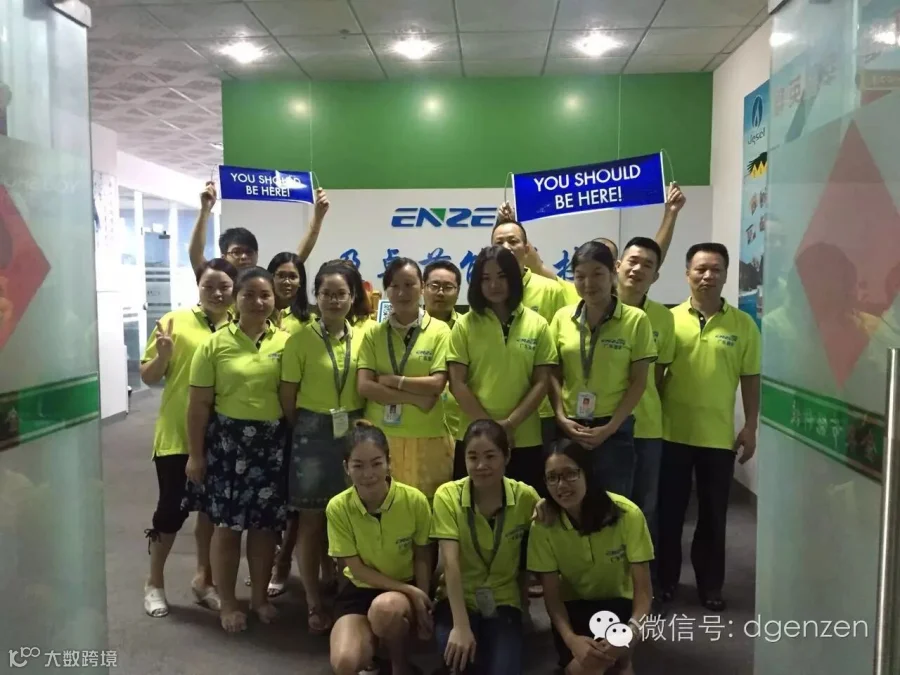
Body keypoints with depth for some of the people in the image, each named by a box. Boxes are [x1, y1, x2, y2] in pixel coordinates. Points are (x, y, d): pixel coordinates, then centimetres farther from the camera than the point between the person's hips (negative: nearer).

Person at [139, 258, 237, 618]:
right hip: (177, 434, -3)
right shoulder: (174, 321, -7)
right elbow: (148, 377, -3)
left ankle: (203, 577, 33)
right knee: (173, 507, 7)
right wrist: (163, 354, -21)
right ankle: (154, 582, 28)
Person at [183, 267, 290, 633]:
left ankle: (260, 595, 31)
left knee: (265, 524, 12)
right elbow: (199, 404, -3)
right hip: (227, 441, -1)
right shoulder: (215, 344, -4)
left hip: (272, 442, 2)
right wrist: (196, 454, -3)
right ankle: (227, 603, 26)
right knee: (227, 525, 8)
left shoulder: (286, 342, 0)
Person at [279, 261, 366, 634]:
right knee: (312, 520, 6)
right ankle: (314, 603, 18)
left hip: (353, 433, 3)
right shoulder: (300, 339, -6)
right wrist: (303, 431, 2)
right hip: (313, 434, -3)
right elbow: (287, 396, -4)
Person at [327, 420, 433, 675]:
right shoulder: (338, 507, -16)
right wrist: (411, 592, -20)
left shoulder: (415, 500, -18)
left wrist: (422, 601, -16)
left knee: (387, 607, -37)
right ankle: (368, 653, 11)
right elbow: (357, 569, -11)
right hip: (360, 590, 1)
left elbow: (422, 558, -3)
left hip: (407, 590, 0)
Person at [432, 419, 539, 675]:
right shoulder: (448, 495, -12)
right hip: (458, 599, 0)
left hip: (504, 601, 1)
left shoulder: (525, 497, -9)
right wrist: (461, 626, -28)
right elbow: (450, 563, -20)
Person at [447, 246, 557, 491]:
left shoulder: (537, 324, 4)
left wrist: (510, 423, -11)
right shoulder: (465, 324, 2)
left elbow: (542, 382, 1)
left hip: (525, 440, 1)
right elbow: (458, 384, -2)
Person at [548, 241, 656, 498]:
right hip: (569, 428, 3)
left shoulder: (636, 319, -4)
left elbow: (638, 382, -4)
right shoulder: (562, 318, 4)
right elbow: (554, 374, 7)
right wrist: (561, 417, -6)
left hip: (614, 430, -2)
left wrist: (609, 428, -10)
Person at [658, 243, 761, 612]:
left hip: (719, 436, 0)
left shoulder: (743, 324, 0)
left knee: (713, 515, 11)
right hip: (672, 432, 0)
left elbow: (750, 379, 4)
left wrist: (750, 427, 0)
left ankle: (710, 584, 27)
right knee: (669, 511, 10)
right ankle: (665, 579, 26)